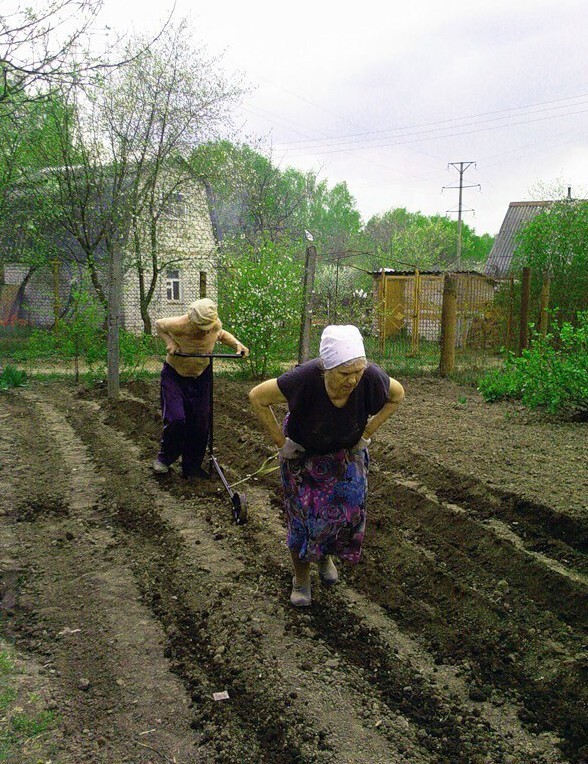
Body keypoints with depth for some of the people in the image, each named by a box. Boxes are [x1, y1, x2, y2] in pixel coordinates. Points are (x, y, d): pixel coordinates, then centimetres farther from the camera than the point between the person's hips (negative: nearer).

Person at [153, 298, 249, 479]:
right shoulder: (178, 325, -26)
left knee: (200, 423, 3)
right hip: (174, 374, -3)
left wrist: (237, 344, -8)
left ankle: (192, 466, 18)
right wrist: (169, 342, -21)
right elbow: (158, 324, -4)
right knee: (176, 419, -16)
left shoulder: (215, 325, -16)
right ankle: (165, 458, 10)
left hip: (201, 376, 4)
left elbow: (222, 334, 10)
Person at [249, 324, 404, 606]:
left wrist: (367, 434, -8)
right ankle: (301, 578, 25)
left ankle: (326, 557, 37)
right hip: (303, 455, -2)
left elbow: (397, 396, -7)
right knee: (303, 513, 2)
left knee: (347, 509, 4)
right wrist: (280, 441, -19)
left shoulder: (371, 378, -32)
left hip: (346, 455, 2)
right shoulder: (304, 378, -39)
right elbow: (257, 397, -23)